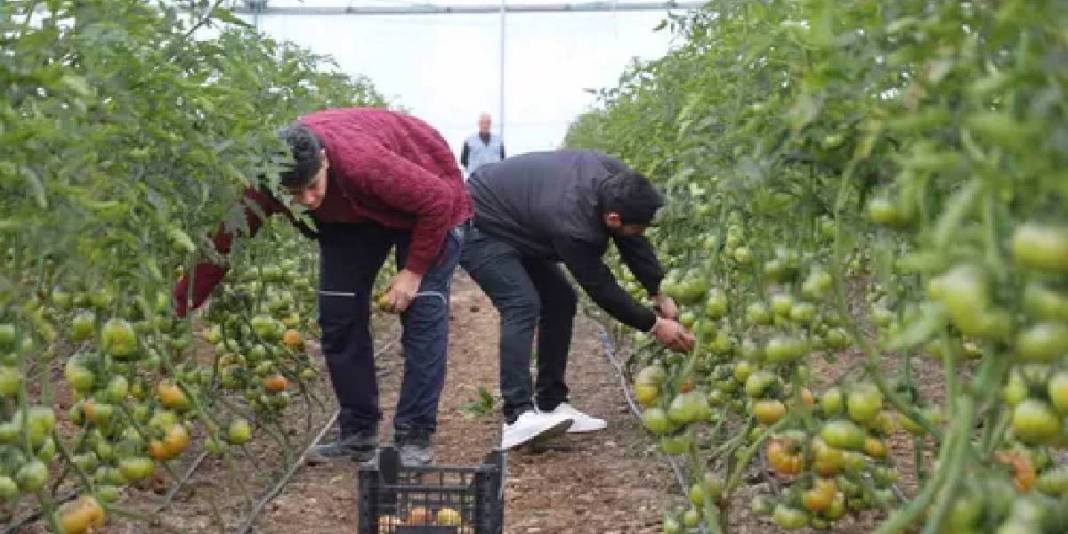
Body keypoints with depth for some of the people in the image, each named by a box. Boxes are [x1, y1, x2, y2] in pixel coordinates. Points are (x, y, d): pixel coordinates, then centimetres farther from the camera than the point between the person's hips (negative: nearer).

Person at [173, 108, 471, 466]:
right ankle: (358, 434, 11)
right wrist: (177, 307, -21)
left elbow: (439, 199, -31)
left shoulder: (364, 162, -43)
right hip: (352, 213, 5)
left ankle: (414, 439, -7)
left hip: (425, 202, -5)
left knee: (422, 313, -14)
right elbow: (223, 243, -19)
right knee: (338, 315, 0)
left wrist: (414, 270, -24)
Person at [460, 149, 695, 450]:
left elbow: (635, 243, -1)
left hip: (515, 227, 9)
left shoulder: (616, 180, -16)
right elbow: (600, 287, -24)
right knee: (523, 305, -25)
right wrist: (654, 325, -15)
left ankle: (551, 405, 8)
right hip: (478, 226, -9)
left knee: (561, 300, 4)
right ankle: (517, 418, -29)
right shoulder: (572, 225, -37)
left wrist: (660, 294, -3)